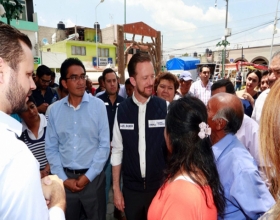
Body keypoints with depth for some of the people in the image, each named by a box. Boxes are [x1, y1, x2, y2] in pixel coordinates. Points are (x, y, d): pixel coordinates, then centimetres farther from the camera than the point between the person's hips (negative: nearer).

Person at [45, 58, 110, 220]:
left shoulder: (98, 105, -8)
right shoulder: (55, 109, -2)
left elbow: (104, 145, -8)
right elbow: (51, 148, 1)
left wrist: (88, 176, -8)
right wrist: (63, 178, -3)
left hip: (93, 177, -1)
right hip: (65, 178, 2)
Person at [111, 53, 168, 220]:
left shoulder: (165, 108, -13)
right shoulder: (122, 110, -6)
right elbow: (117, 151, 0)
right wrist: (116, 188, 3)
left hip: (160, 186, -1)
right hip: (131, 188, 2)